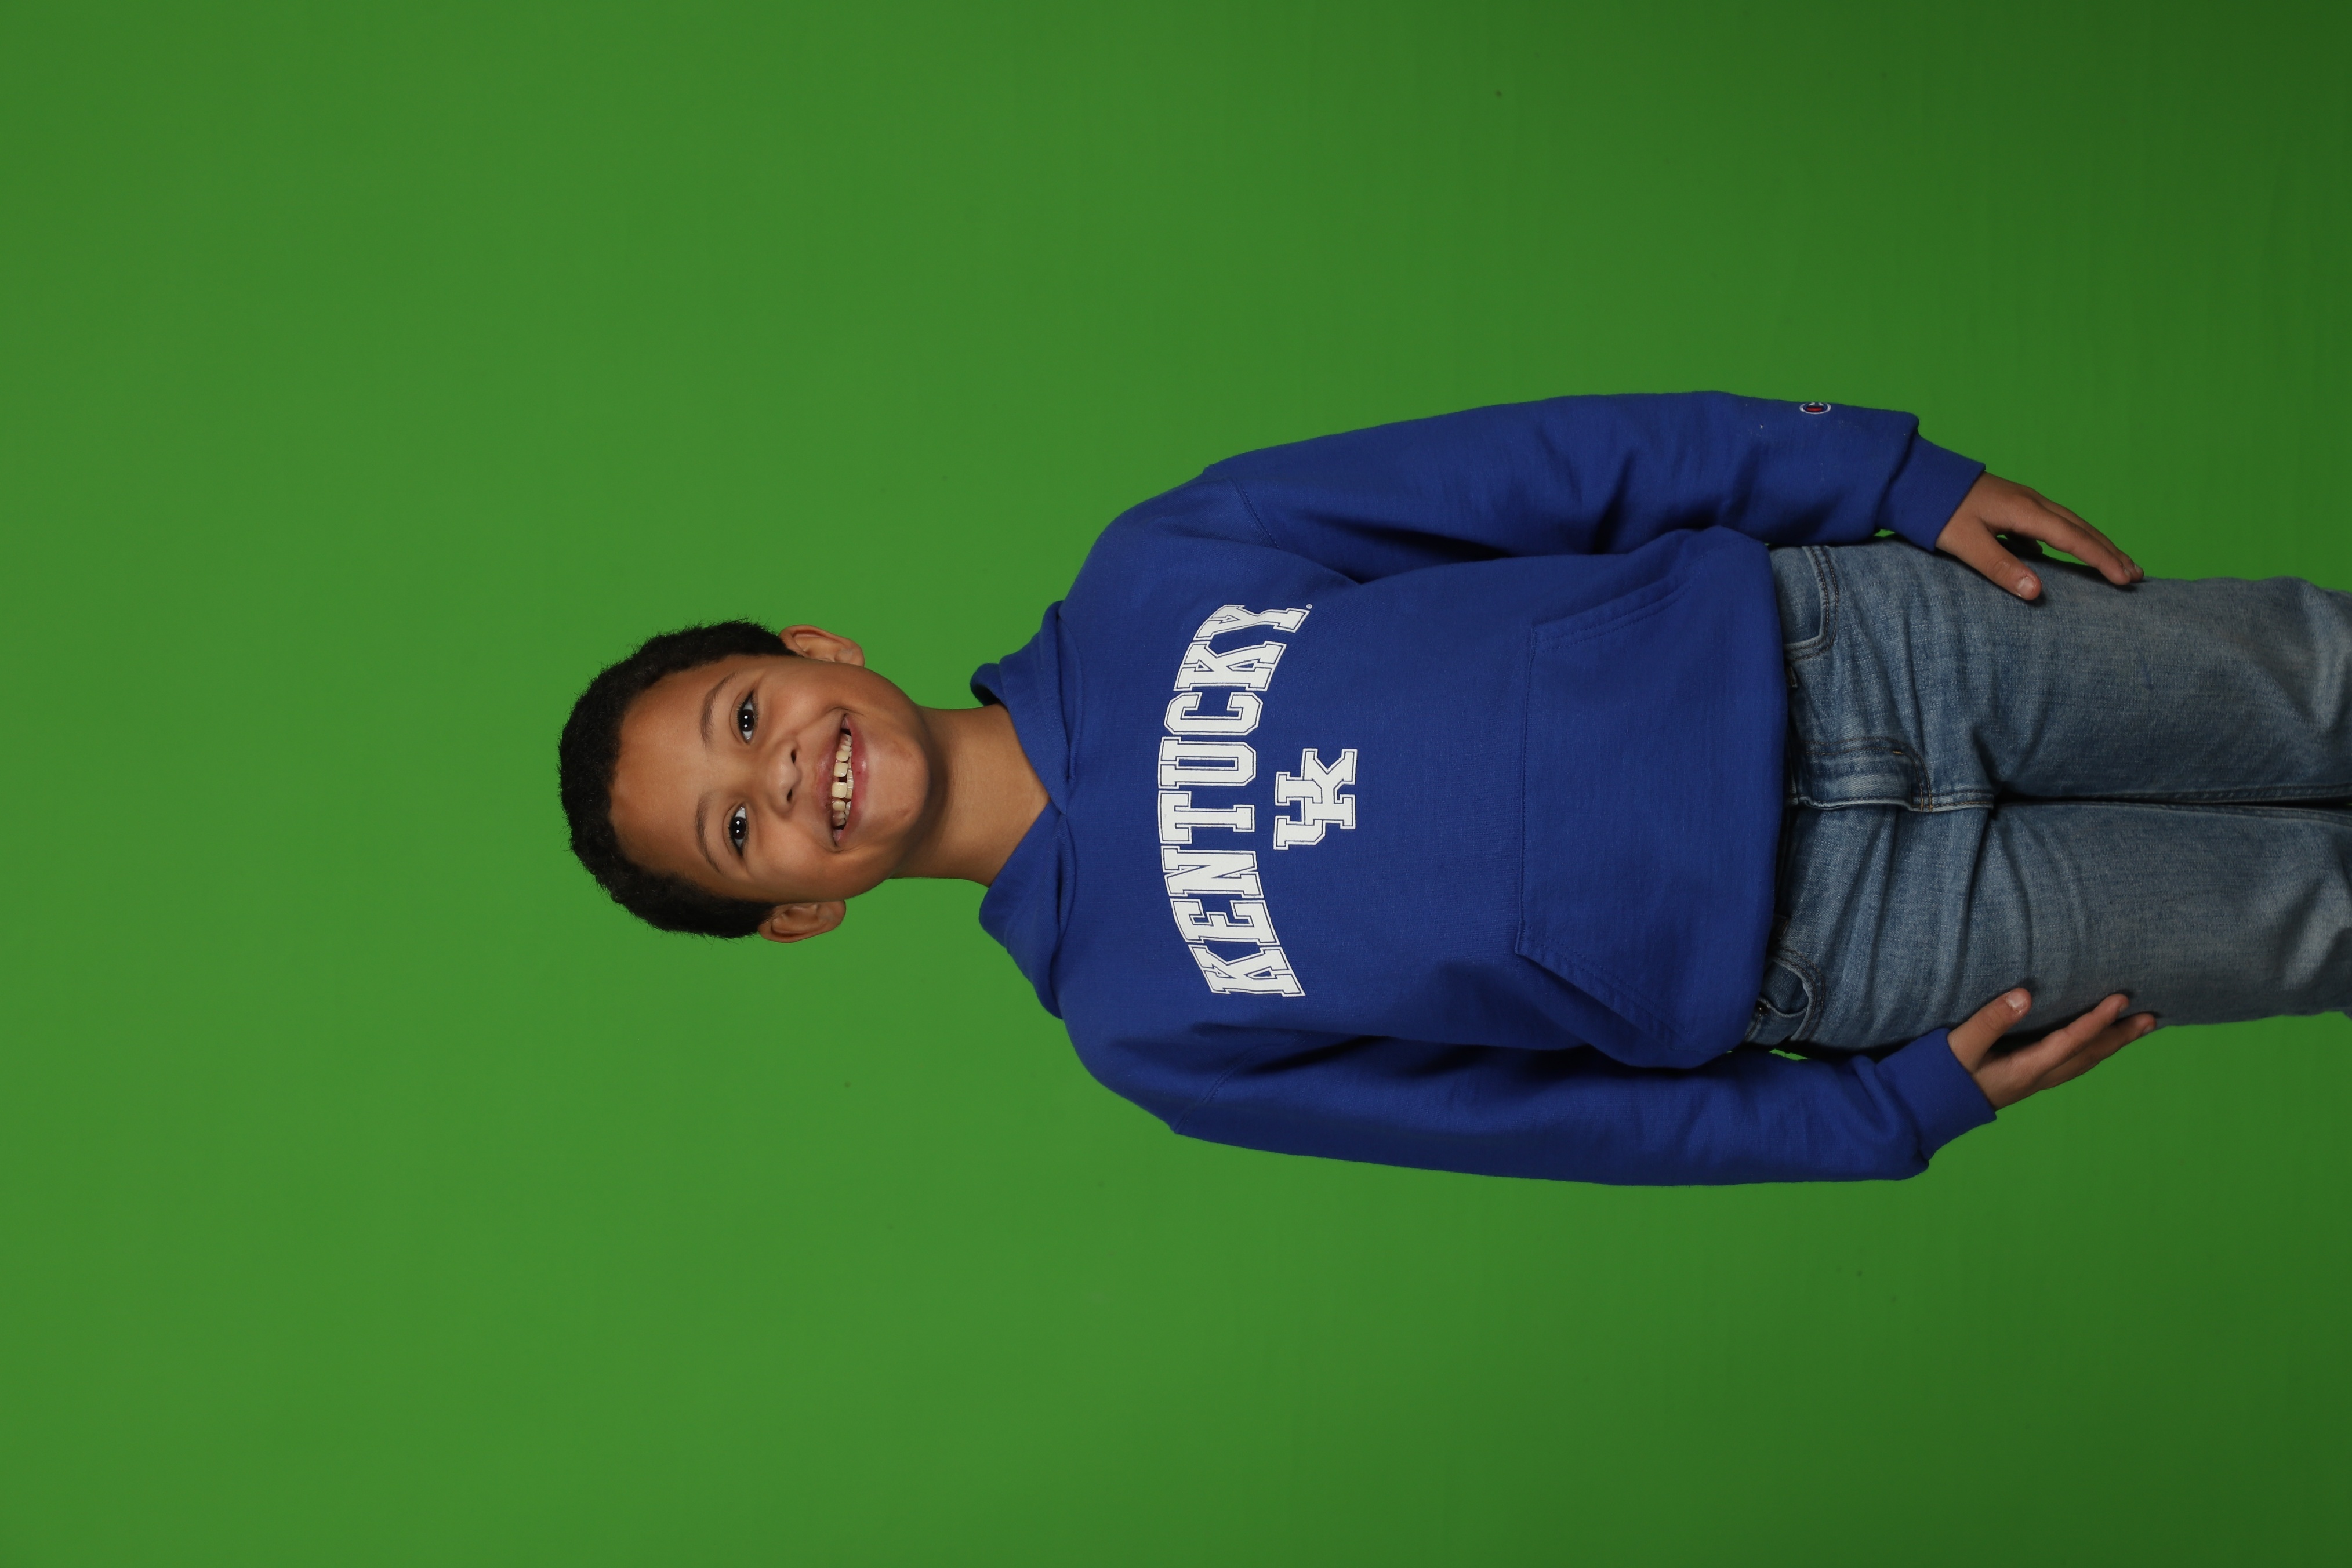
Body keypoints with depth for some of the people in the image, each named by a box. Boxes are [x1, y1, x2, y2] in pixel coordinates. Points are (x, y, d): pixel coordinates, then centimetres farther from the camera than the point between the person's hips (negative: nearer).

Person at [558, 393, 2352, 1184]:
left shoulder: (1150, 580, -5)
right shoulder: (1144, 1022, -7)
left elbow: (1550, 470, -3)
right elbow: (1561, 1118, -3)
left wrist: (1904, 479, -6)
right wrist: (1906, 1109, -7)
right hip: (1831, 955, -2)